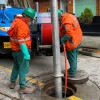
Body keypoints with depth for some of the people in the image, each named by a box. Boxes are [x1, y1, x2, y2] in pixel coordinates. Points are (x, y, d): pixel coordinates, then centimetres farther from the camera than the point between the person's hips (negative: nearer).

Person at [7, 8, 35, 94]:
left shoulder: (17, 20, 8)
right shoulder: (22, 25, -22)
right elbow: (21, 41, -30)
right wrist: (26, 53, -33)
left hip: (15, 49, 10)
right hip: (21, 50, -10)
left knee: (16, 66, 23)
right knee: (24, 68, -1)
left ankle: (13, 82, 37)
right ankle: (22, 87, 8)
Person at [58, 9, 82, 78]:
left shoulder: (66, 22, -26)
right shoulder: (69, 15, 6)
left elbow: (69, 34, -31)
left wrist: (62, 40, -18)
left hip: (72, 43, -10)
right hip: (78, 40, 10)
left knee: (72, 58, 3)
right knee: (74, 57, 23)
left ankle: (72, 73, 15)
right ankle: (73, 69, 39)